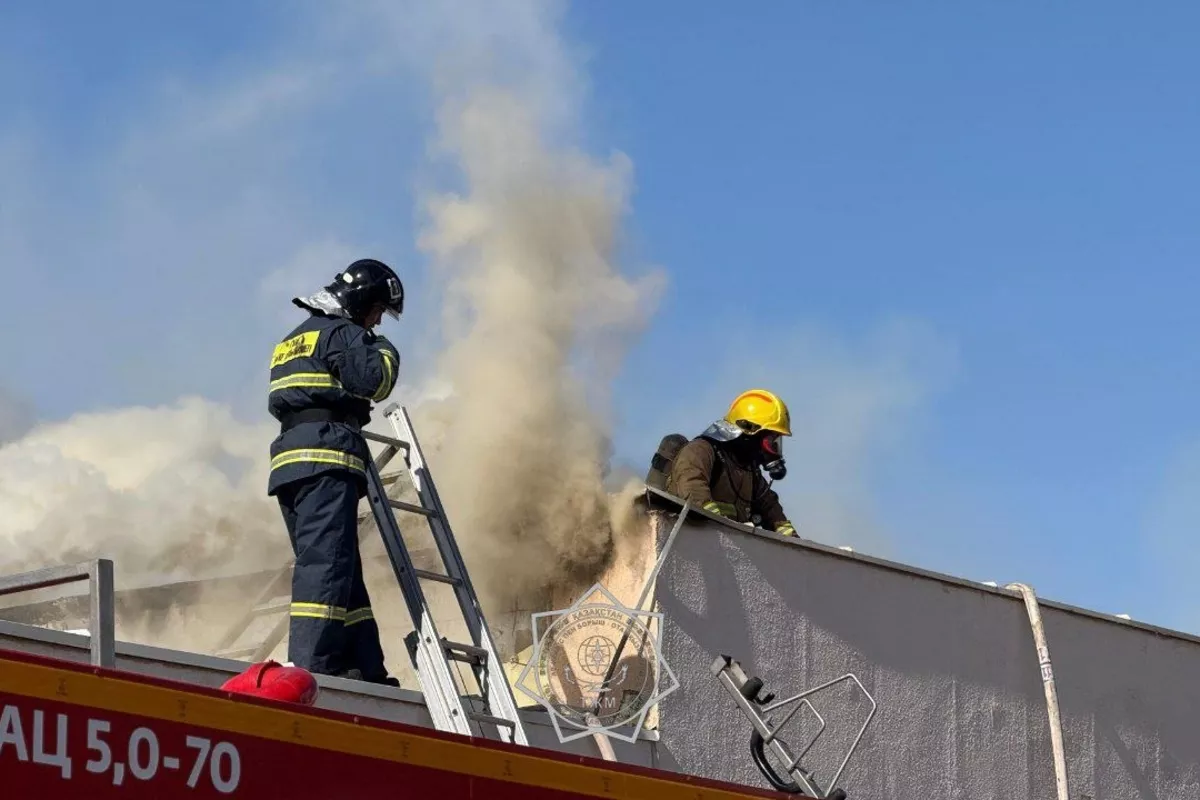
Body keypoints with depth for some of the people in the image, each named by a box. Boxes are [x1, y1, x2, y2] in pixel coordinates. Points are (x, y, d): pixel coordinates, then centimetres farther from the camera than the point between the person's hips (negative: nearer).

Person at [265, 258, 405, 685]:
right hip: (326, 460, -10)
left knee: (342, 569, 10)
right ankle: (310, 663, -29)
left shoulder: (294, 338, 29)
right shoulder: (342, 333, -1)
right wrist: (386, 353, 6)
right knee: (327, 560, -18)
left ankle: (365, 667, 7)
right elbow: (372, 381, -13)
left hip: (289, 459, 10)